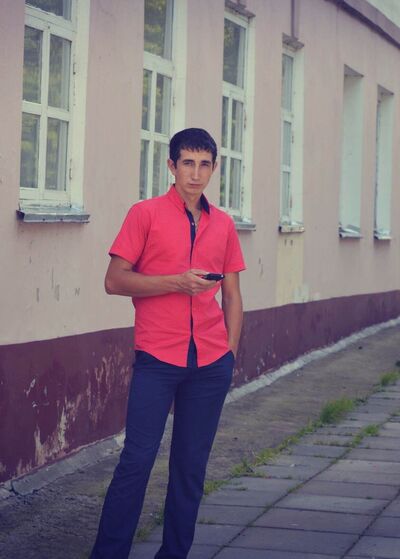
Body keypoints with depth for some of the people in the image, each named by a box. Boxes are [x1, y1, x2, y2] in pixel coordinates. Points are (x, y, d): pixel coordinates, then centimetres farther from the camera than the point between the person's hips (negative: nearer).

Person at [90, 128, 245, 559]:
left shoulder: (223, 224, 12)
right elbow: (114, 281, -5)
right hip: (157, 360, -4)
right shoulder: (145, 214, 0)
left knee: (192, 464, 7)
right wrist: (177, 282, -14)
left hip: (211, 362, 4)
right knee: (137, 459, -7)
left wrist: (230, 353, 9)